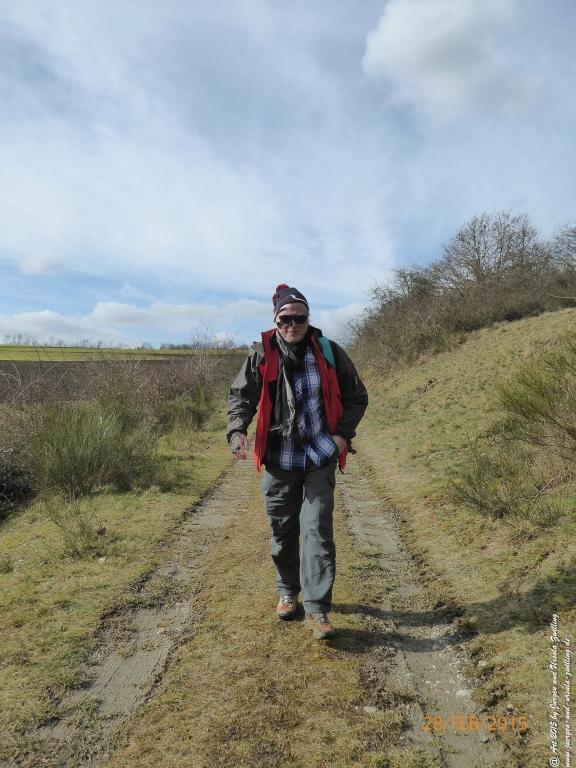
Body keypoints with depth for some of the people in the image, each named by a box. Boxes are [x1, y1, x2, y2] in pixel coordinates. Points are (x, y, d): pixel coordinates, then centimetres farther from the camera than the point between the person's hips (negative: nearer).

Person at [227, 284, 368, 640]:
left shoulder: (329, 352, -2)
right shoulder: (262, 355, -3)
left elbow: (357, 396, 6)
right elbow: (241, 396, 0)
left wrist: (343, 434, -7)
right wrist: (237, 430, -20)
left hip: (320, 457, -1)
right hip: (279, 459, 1)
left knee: (318, 529, -5)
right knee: (282, 530, 13)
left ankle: (317, 609, 5)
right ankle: (288, 593, 35)